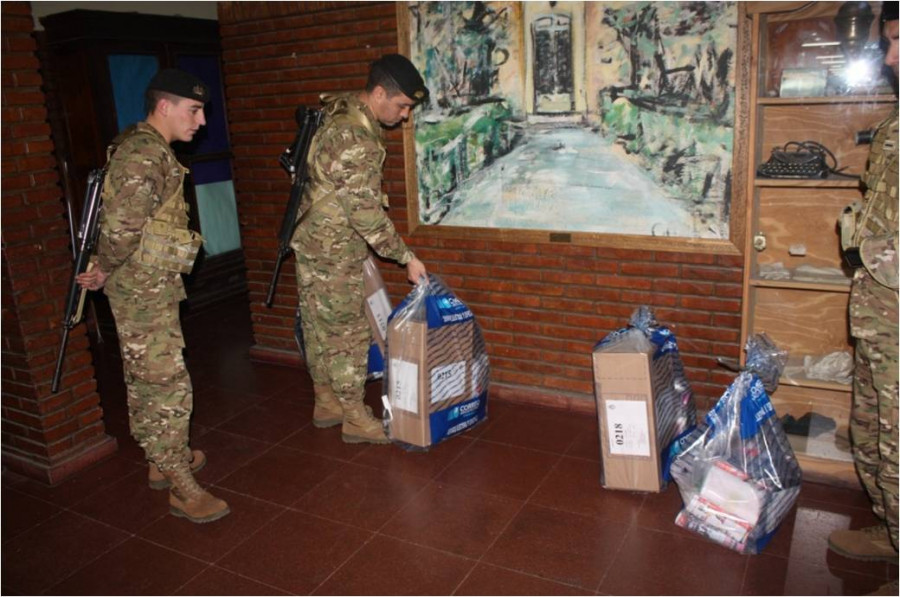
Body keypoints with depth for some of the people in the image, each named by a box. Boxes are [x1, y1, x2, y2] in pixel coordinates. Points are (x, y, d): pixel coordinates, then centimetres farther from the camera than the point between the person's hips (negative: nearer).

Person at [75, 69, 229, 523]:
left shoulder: (146, 148, 13)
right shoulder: (145, 155, -20)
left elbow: (123, 223, 15)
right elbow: (122, 226, -28)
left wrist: (105, 271, 10)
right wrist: (104, 271, -12)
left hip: (149, 286, 10)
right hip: (144, 289, -10)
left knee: (146, 381, 19)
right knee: (168, 386, -4)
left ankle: (163, 460, 35)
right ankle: (183, 488, 5)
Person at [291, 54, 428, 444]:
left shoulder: (339, 112, 6)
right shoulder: (357, 139, -24)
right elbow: (367, 213, -24)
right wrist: (406, 258, -15)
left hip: (312, 240, 10)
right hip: (333, 250, -10)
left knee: (319, 326, 16)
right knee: (348, 331, 1)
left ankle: (326, 403, 30)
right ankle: (355, 418, 14)